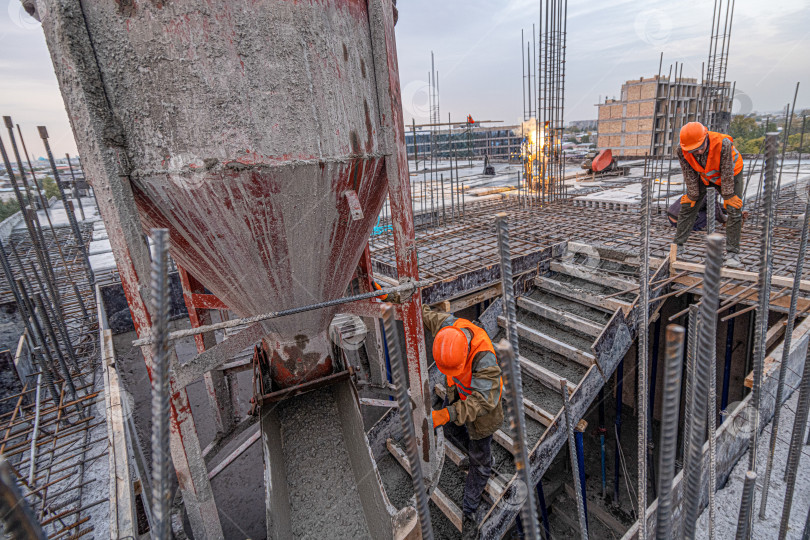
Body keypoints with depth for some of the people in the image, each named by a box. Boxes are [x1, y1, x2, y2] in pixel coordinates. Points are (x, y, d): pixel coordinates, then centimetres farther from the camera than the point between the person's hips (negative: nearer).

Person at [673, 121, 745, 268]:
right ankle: (677, 246, 8)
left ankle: (732, 254, -8)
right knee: (687, 207, -2)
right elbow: (689, 175, -16)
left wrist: (728, 196, -21)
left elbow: (727, 173, -28)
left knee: (734, 211, -11)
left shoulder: (724, 145, -38)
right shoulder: (682, 151, -29)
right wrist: (692, 195, -10)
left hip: (731, 175, -3)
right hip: (704, 176, 3)